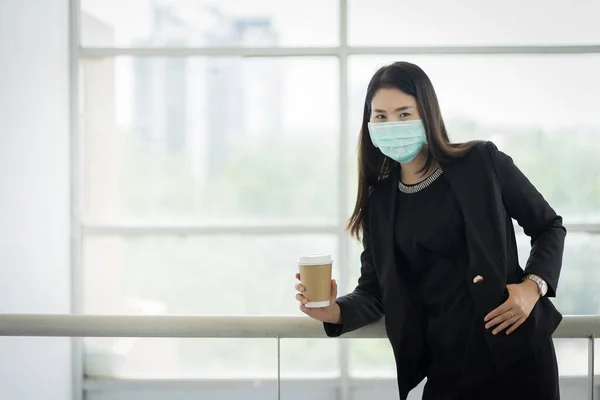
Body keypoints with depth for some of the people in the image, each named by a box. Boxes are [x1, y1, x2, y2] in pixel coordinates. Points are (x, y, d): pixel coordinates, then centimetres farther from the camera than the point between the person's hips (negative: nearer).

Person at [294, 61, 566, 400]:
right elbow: (374, 291, 7)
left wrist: (533, 286, -11)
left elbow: (550, 227, 6)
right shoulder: (380, 201, 6)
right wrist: (335, 311, -14)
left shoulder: (483, 162, -3)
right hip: (445, 365, 3)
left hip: (516, 350, -3)